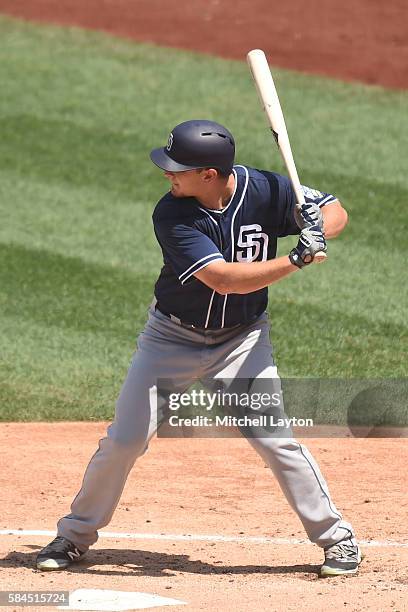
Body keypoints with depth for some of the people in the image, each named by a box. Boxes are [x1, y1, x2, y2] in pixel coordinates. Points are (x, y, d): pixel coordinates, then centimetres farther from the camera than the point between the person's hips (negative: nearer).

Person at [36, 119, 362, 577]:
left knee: (275, 439, -11)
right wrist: (298, 259, -39)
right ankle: (75, 535, 17)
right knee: (124, 439, -1)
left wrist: (316, 231, -27)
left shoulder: (266, 191, -17)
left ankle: (337, 539, 3)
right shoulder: (172, 215, -24)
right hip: (172, 337, 0)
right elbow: (223, 278, -33)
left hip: (243, 338, 0)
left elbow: (336, 211, -4)